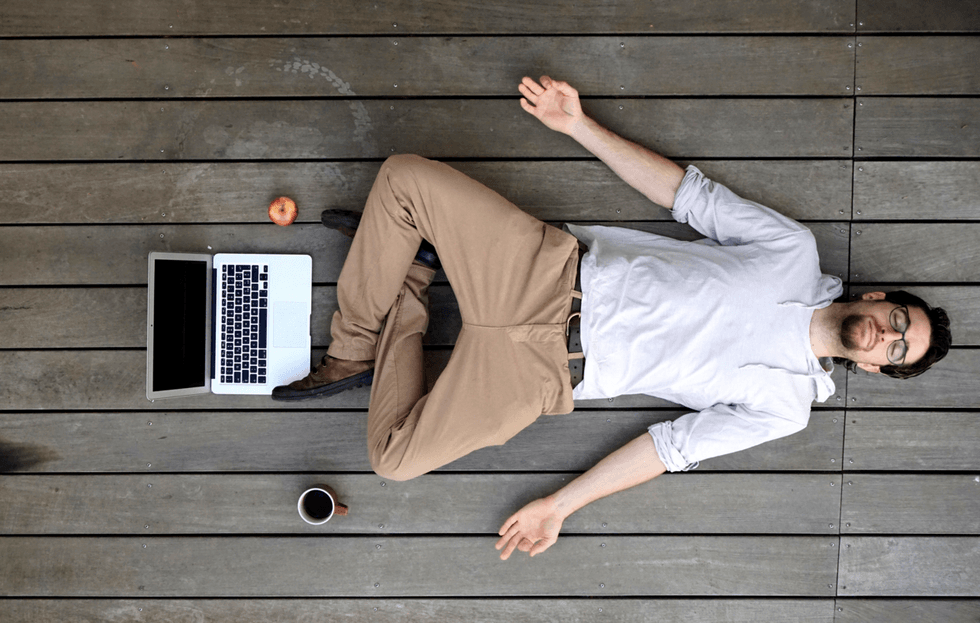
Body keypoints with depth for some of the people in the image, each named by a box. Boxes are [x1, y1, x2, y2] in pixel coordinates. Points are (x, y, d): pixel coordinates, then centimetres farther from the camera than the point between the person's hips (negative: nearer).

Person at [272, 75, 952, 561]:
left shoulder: (785, 404, 2)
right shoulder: (796, 253, 7)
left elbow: (676, 446, -1)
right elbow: (687, 192, 9)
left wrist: (559, 505, -5)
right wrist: (579, 124, 4)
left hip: (543, 369, -3)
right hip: (551, 267, 4)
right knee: (404, 176, -11)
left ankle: (409, 303, 10)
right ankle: (356, 353, 6)